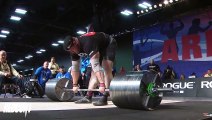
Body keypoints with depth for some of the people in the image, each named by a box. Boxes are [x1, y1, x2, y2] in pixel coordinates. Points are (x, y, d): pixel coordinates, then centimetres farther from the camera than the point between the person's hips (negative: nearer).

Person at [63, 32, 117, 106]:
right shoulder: (74, 49, -14)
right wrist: (75, 85, -1)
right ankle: (88, 97, 1)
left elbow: (95, 65, -47)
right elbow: (75, 67, -5)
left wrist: (102, 84, -50)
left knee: (106, 69, -22)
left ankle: (104, 97, -25)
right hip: (99, 49, 8)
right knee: (94, 72, 1)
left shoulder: (88, 43, -41)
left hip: (109, 45, -8)